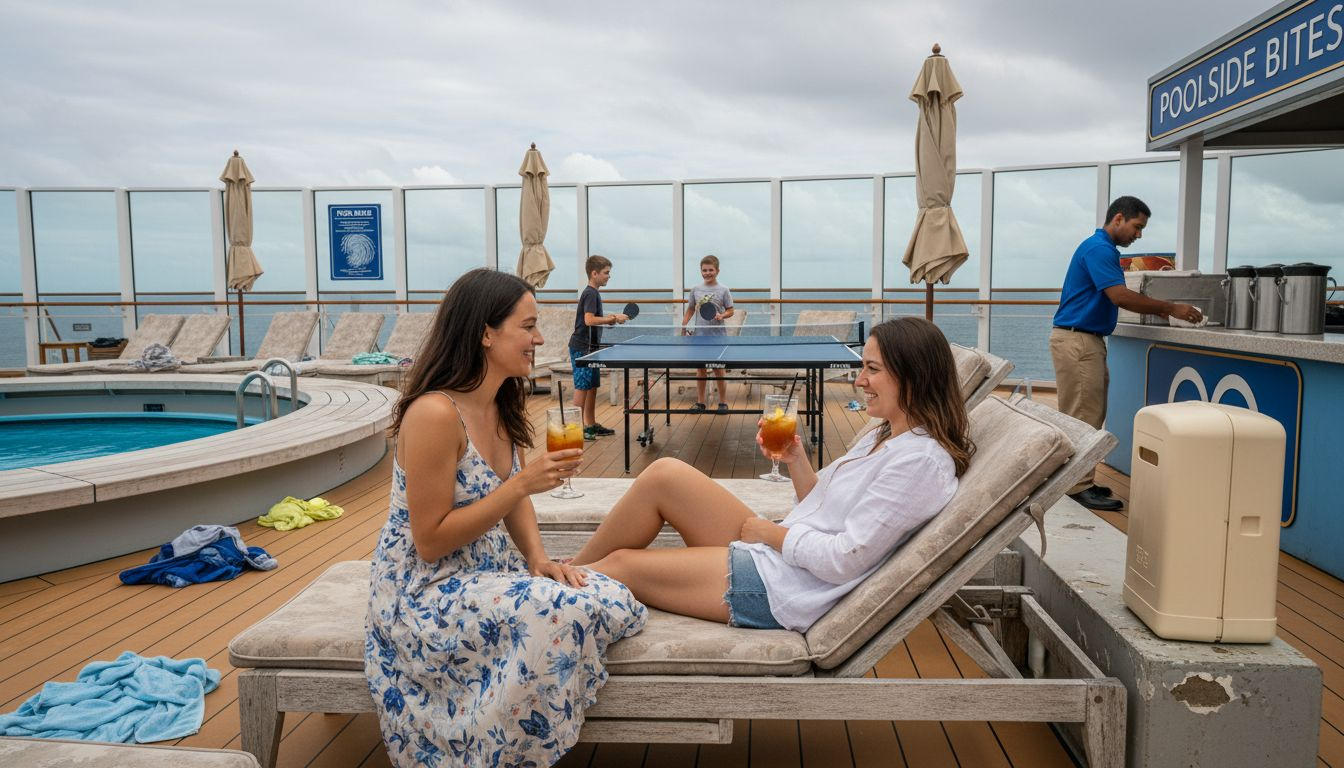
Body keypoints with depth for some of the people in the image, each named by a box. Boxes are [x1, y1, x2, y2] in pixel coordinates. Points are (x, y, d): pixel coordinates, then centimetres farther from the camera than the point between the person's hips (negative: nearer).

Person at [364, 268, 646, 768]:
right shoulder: (434, 413, -23)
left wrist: (537, 556, -4)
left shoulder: (500, 405, 4)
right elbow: (430, 542, -21)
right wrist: (522, 484, -24)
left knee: (615, 603, -8)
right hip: (426, 593, -8)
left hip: (488, 575, 8)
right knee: (559, 613, -30)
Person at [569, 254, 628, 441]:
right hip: (582, 348, -10)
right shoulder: (591, 294, -15)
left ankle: (591, 425, 21)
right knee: (582, 387, -6)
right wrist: (613, 319, -19)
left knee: (592, 386, 13)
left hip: (589, 347, 10)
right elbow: (589, 320, -25)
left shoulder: (592, 293, 15)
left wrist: (608, 318, 8)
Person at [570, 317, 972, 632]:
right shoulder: (886, 436, 13)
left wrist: (773, 532, -10)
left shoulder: (922, 460, -18)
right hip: (774, 552, 9)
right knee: (664, 473, -3)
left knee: (619, 565, -4)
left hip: (782, 590, -9)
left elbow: (844, 560, -22)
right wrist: (796, 460, 0)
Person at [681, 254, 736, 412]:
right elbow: (690, 309, 14)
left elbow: (730, 311, 1)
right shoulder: (695, 290, 5)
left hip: (718, 336, -3)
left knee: (718, 370, 2)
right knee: (701, 369, 10)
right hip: (699, 335, 3)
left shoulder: (723, 290, -3)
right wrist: (684, 325, 4)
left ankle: (723, 402, 13)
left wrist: (722, 315, -19)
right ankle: (700, 402, 19)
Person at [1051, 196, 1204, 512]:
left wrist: (1159, 309, 9)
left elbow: (1115, 299, 19)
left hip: (1087, 340, 10)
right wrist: (1170, 308, -14)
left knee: (1090, 415, 12)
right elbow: (1121, 297, -21)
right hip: (1077, 341, -10)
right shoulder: (1098, 248, -14)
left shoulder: (1104, 249, 18)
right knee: (1083, 418, -8)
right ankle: (1079, 485, -4)